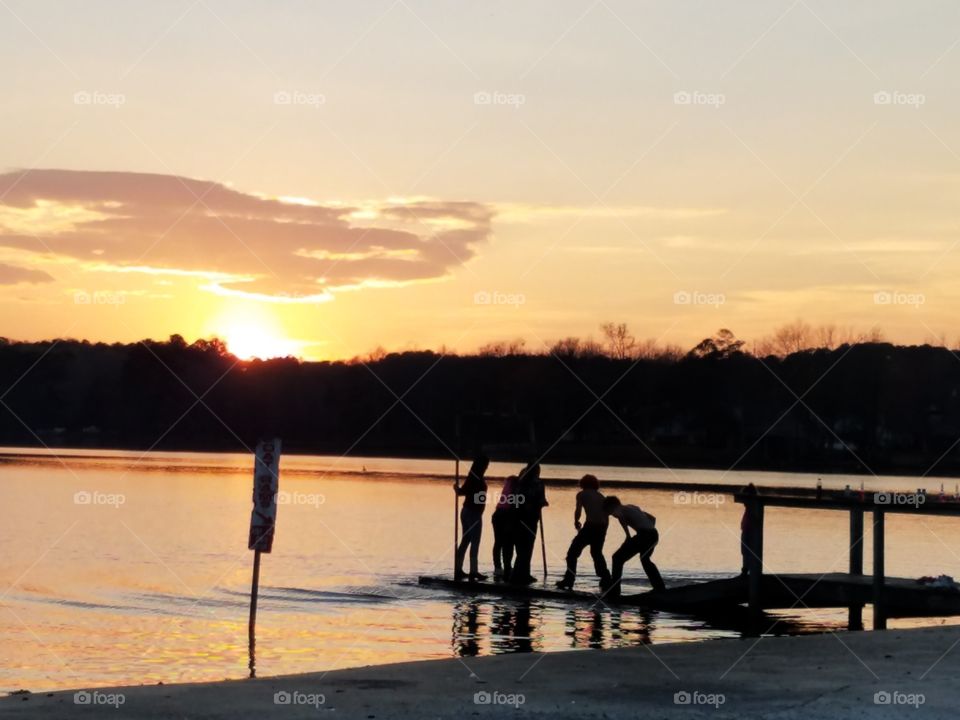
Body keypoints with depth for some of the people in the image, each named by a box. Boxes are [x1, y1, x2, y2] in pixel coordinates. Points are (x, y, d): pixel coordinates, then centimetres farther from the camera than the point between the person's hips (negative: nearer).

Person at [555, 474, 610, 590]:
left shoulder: (582, 494, 7)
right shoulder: (601, 496, 22)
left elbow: (578, 511, -8)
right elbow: (606, 515, 16)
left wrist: (576, 522, 10)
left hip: (590, 526, -5)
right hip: (602, 527, 5)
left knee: (573, 553, 4)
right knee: (597, 553, 27)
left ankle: (568, 581, -4)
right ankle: (606, 580, 26)